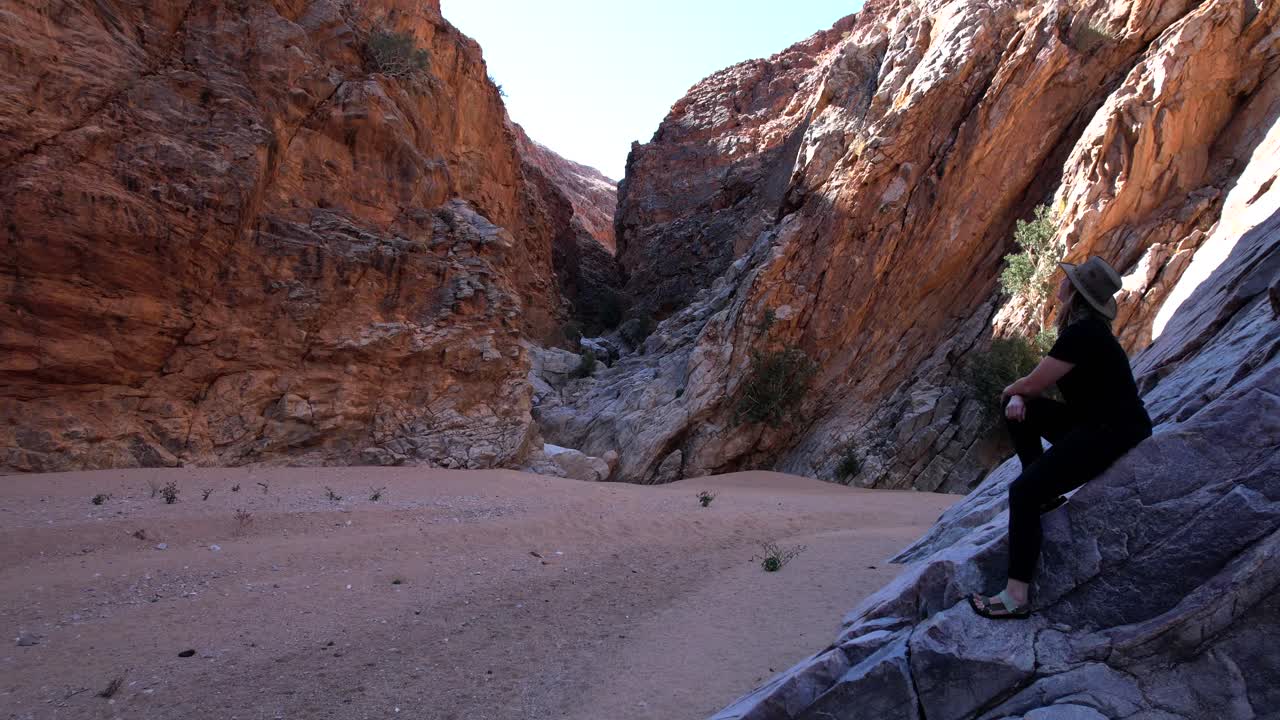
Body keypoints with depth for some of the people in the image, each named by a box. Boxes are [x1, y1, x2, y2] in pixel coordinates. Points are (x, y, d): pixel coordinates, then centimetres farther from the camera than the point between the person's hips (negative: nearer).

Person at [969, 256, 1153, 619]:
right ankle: (1044, 494, 10)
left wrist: (1009, 391, 4)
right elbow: (1037, 382, 14)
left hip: (1112, 435, -11)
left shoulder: (1083, 334, -22)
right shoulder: (1085, 328, 11)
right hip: (1091, 423, 11)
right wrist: (1017, 396, -7)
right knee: (1020, 408, 11)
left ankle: (1017, 597, -18)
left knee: (1022, 492, -20)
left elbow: (1032, 384, -18)